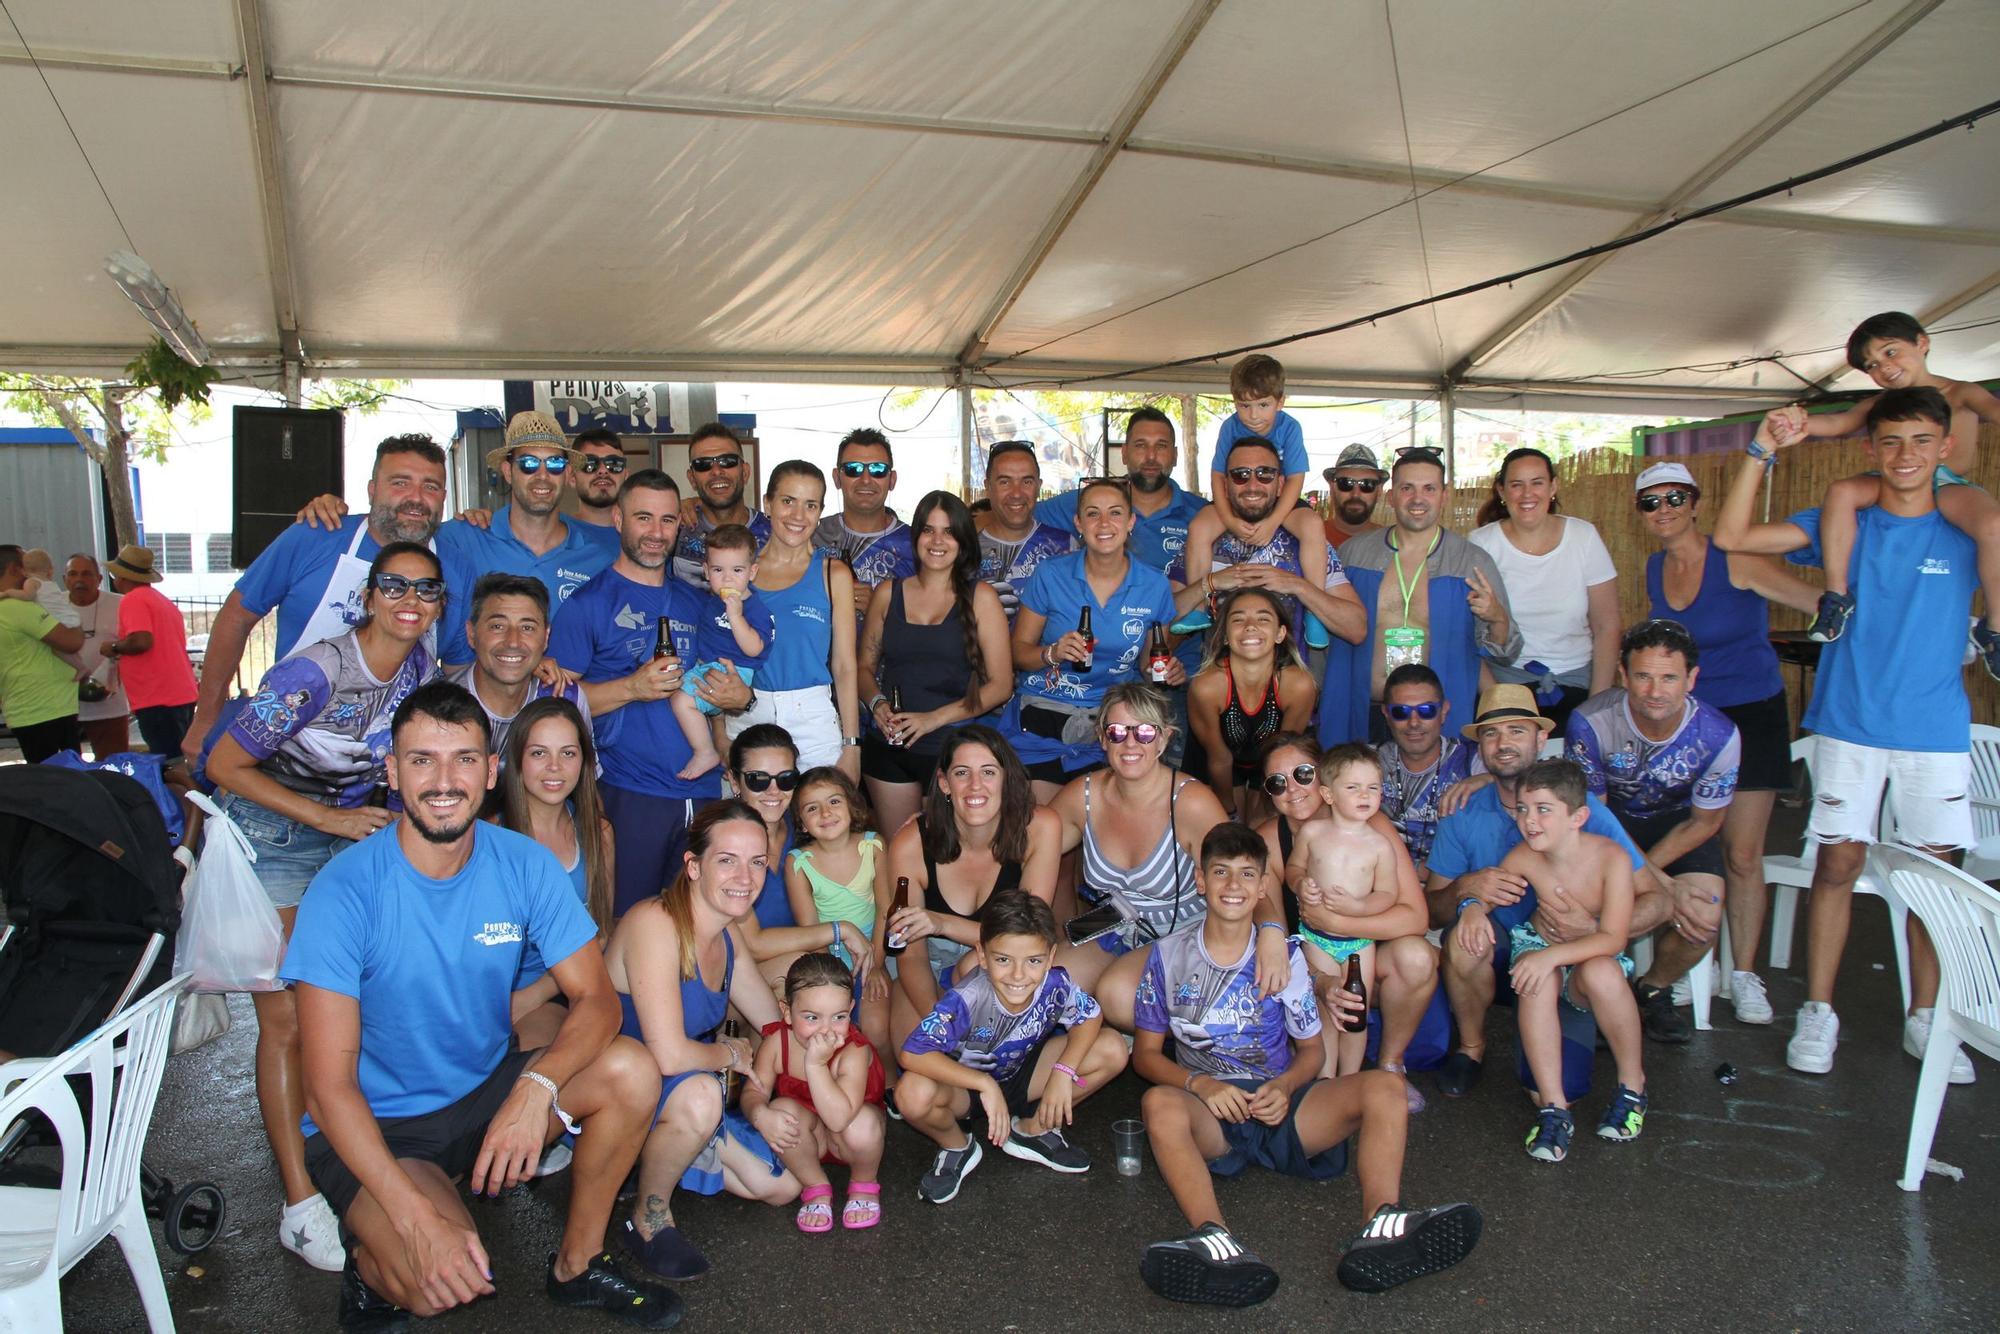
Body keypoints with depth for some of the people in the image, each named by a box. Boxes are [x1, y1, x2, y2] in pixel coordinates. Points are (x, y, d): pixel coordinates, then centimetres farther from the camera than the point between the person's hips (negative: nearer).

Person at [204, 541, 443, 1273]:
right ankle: (301, 1205, 0)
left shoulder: (418, 664, -6)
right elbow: (225, 764, -18)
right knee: (286, 1018, -6)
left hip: (355, 827, 6)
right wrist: (326, 817, -21)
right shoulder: (316, 672, -25)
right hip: (272, 835, -5)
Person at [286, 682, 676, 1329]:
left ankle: (577, 1264, 2)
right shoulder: (345, 891, -21)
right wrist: (417, 1219, -33)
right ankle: (372, 1267, 7)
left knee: (631, 1073, -20)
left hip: (487, 1089, 5)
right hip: (375, 1123, -4)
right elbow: (328, 1087, -22)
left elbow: (596, 1000, -10)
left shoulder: (524, 865, -10)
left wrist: (537, 1086, -32)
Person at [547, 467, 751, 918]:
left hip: (702, 792, 5)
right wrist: (632, 688, -19)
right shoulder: (588, 603, -2)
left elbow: (720, 681, 24)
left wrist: (740, 695, 1)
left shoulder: (695, 603, 15)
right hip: (630, 794, -5)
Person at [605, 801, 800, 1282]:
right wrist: (730, 1053, -14)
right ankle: (648, 1219, -11)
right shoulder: (655, 923, -26)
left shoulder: (727, 934, 2)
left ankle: (655, 1155, 20)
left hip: (681, 1092, 8)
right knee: (699, 1092, -38)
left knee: (782, 1186, 5)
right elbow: (669, 1054, -33)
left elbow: (777, 1025, 12)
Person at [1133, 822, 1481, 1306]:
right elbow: (1146, 1053, 4)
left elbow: (1310, 1051, 11)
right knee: (1159, 1104, -35)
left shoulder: (1284, 956, 7)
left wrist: (1284, 1088, -12)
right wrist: (1200, 1084, -16)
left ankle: (1382, 1230, -43)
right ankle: (1217, 1243, -55)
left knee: (1382, 1088, -22)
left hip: (1278, 1104, 2)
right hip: (1210, 1114, -2)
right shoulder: (1169, 956, 3)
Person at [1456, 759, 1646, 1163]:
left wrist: (1553, 955, -40)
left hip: (1593, 958, -2)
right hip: (1538, 945, 2)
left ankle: (1632, 1083, -9)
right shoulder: (1524, 858, -13)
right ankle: (1553, 1108, -24)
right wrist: (1473, 909, -24)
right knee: (1537, 982, -34)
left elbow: (1613, 938, -26)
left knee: (1602, 973, -37)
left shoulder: (1610, 857, -22)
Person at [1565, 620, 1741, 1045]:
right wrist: (1663, 886, -23)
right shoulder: (1590, 723, -27)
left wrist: (1640, 868, -20)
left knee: (1703, 921, -22)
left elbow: (1705, 822, -7)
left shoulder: (1717, 735, -22)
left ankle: (1653, 989, 12)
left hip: (1679, 822, 2)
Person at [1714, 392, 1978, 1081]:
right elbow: (1731, 537, -5)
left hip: (1937, 730, 1)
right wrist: (1763, 453, -12)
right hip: (1849, 724, -1)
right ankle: (1818, 1013, 12)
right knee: (1837, 865, 1)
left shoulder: (1968, 532, 3)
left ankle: (1924, 1018, 21)